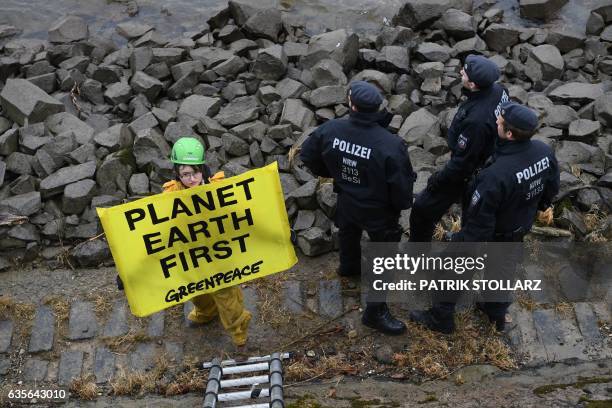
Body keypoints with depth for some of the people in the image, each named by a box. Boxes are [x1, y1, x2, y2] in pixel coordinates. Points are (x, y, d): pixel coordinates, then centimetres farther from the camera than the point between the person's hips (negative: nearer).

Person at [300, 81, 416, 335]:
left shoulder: (330, 130, -21)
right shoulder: (391, 145, -34)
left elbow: (307, 155, -5)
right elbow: (403, 184, -25)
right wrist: (402, 204, -2)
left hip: (346, 202, 5)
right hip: (379, 209, -5)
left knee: (348, 233, 36)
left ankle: (349, 266, 66)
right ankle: (375, 312, 21)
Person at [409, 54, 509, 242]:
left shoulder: (476, 120, -41)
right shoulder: (499, 90, -14)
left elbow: (462, 163, -31)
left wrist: (437, 180, -15)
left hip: (466, 174, -8)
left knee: (423, 209, 5)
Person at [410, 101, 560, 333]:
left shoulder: (496, 175, -42)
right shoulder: (544, 152, -19)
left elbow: (479, 220, -31)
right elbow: (552, 186, 2)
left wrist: (460, 242, -15)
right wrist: (543, 205, 23)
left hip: (489, 235, -7)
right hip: (519, 230, 7)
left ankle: (441, 318, 35)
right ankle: (497, 314, 55)